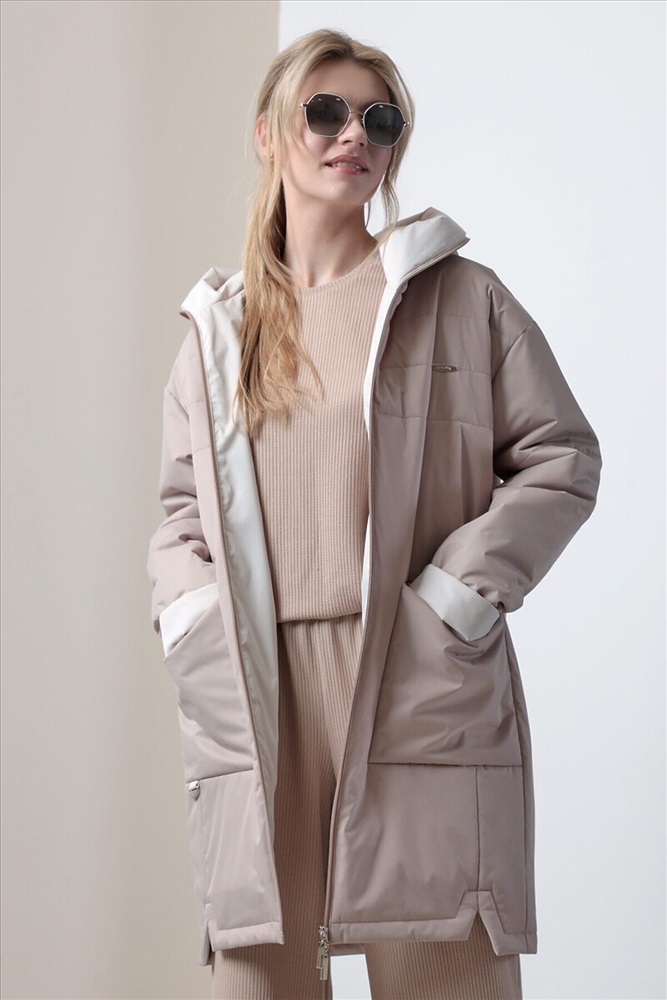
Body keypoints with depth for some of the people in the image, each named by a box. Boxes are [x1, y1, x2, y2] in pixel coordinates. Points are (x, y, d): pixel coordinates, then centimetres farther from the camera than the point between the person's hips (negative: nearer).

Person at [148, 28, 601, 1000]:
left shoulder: (459, 297, 6)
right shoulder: (219, 328, 17)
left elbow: (561, 456, 3)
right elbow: (181, 507, 19)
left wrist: (458, 595, -7)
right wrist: (192, 621, 0)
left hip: (422, 695, -3)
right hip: (255, 702, 3)